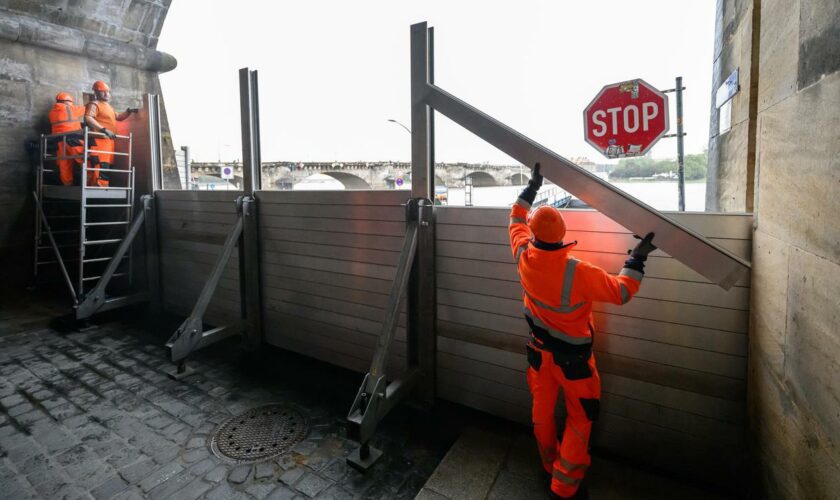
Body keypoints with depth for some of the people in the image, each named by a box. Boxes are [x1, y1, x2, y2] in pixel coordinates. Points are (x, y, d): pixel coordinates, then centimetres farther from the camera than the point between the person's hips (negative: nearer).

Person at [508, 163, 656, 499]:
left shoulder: (524, 256, -17)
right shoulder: (577, 272, -30)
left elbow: (516, 219, 1)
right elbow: (621, 291, -19)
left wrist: (531, 187, 10)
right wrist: (638, 258, -9)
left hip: (539, 348, 5)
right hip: (572, 356, -4)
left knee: (542, 408, 21)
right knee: (580, 417, 15)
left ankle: (549, 465, 44)